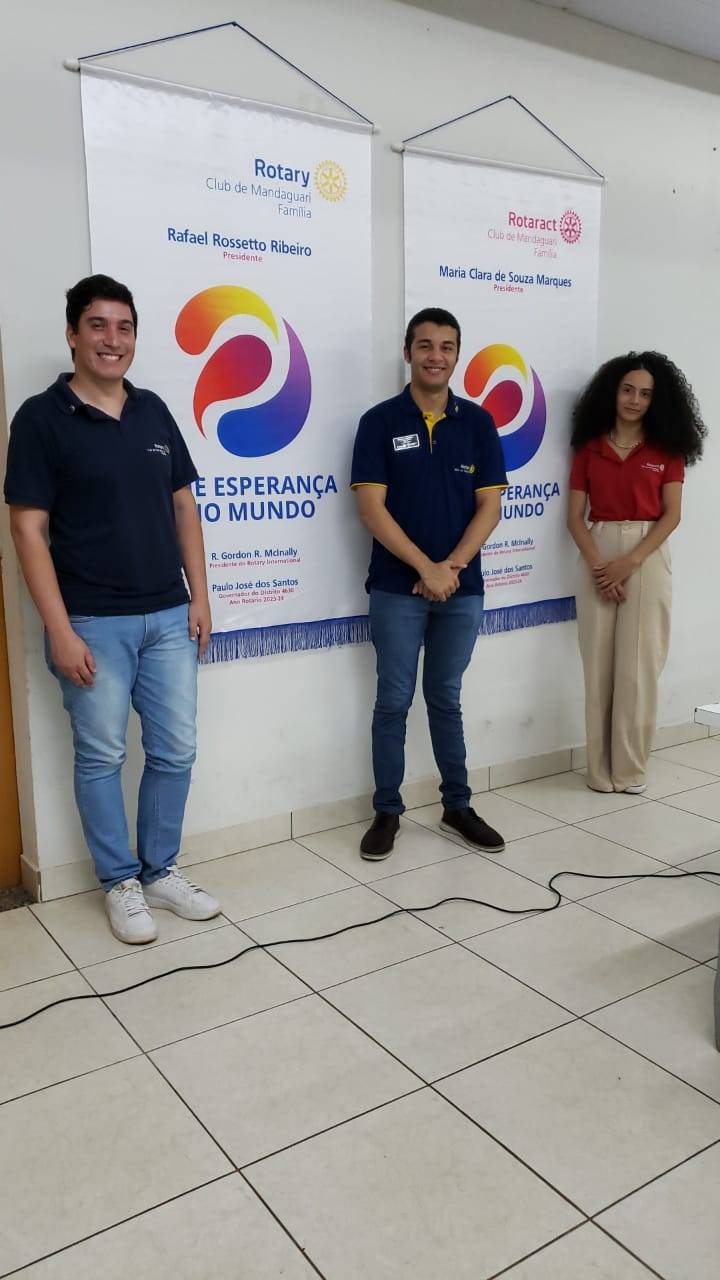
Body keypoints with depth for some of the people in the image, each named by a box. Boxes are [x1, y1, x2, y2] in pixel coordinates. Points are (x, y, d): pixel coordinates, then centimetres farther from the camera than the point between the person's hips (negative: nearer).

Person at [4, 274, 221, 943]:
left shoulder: (153, 411, 9)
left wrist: (199, 596, 7)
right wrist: (60, 631, -14)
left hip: (169, 618, 5)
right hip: (94, 624, -5)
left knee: (175, 752, 9)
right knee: (101, 756, 7)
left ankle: (160, 870, 27)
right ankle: (120, 882, 24)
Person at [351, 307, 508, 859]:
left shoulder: (479, 423, 5)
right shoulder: (380, 421, -3)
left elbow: (489, 506, 1)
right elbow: (371, 507, -9)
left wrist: (452, 566, -13)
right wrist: (426, 568, -15)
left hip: (463, 588, 2)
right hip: (397, 588, -2)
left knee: (446, 700, 14)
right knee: (394, 702, 5)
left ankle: (458, 805, 25)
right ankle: (387, 812, 17)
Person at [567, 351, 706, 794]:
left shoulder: (667, 449, 4)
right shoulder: (589, 448, 6)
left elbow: (671, 516, -2)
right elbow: (576, 516, 2)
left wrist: (628, 563, -13)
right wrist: (598, 565, -12)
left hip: (648, 557, -1)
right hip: (597, 556, 1)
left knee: (639, 665, -1)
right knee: (600, 665, 3)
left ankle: (631, 769, 11)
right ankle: (601, 769, 12)